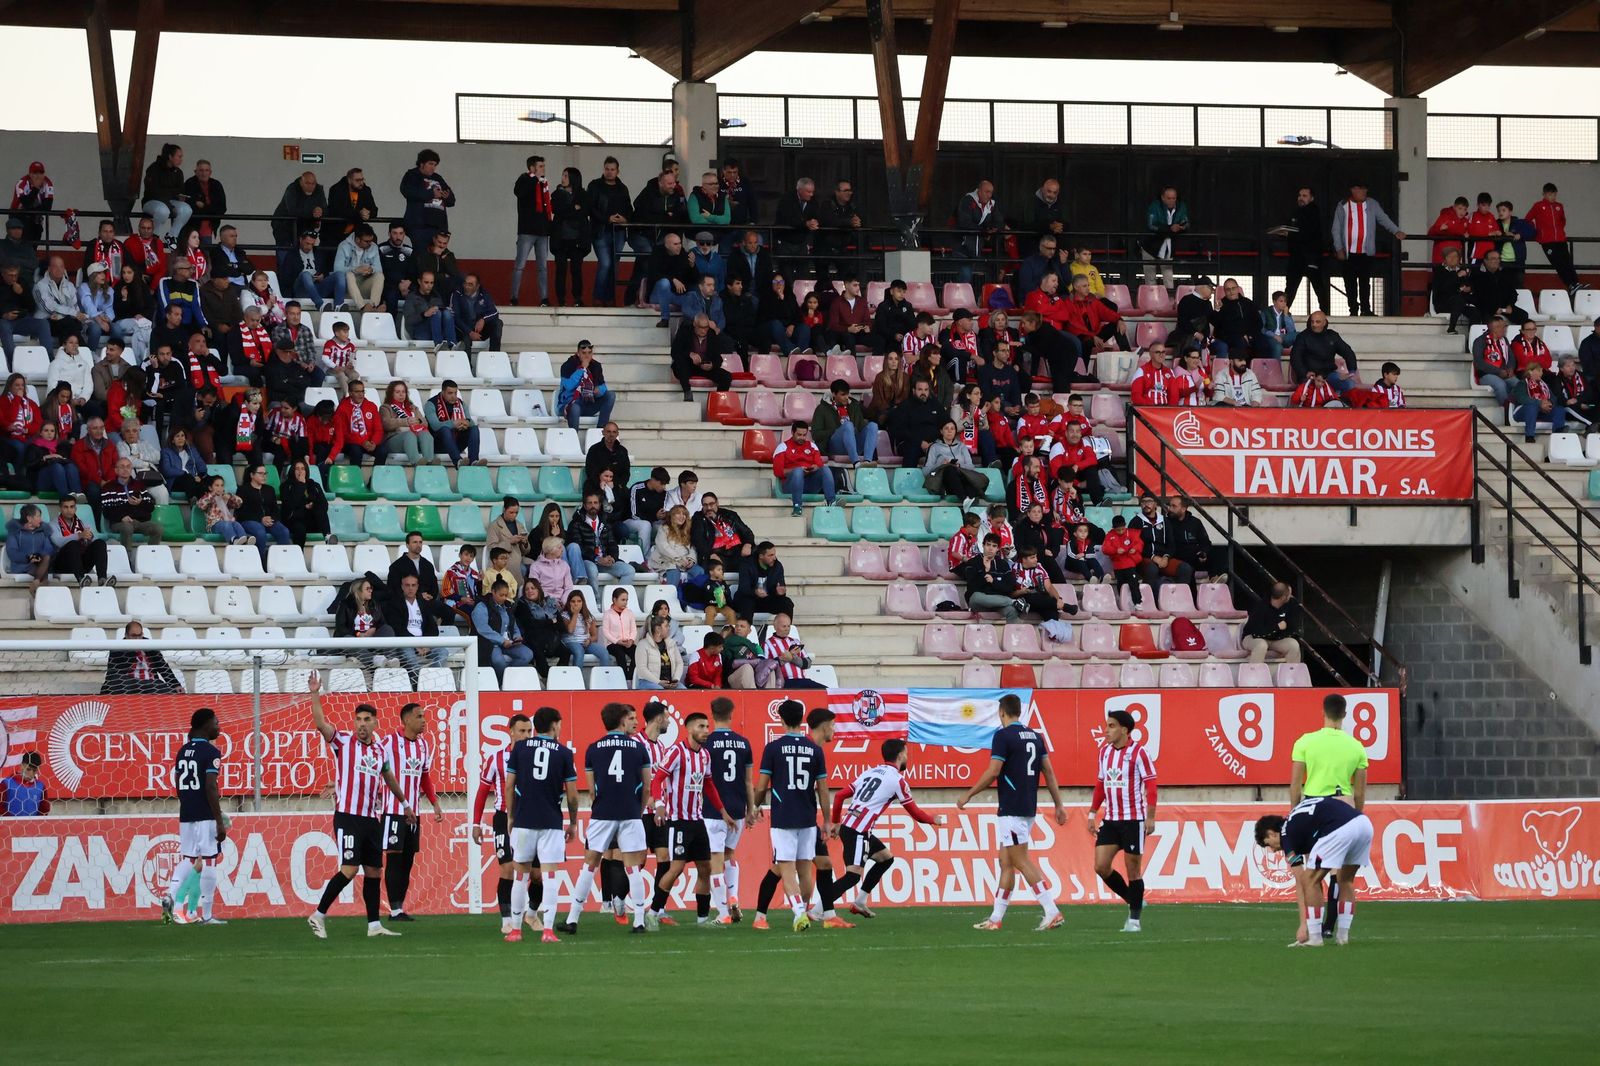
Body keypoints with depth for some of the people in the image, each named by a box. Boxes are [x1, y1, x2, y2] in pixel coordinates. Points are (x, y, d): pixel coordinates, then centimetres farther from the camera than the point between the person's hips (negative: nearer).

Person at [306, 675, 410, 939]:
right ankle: (318, 916, -5)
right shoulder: (343, 741, -3)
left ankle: (374, 925, 13)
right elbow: (321, 724, -19)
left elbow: (389, 778, 30)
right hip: (348, 816, -6)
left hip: (371, 818, 6)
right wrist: (315, 695, -30)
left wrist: (404, 803, 41)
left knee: (373, 871, 7)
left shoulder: (380, 749, 13)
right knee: (350, 868, -14)